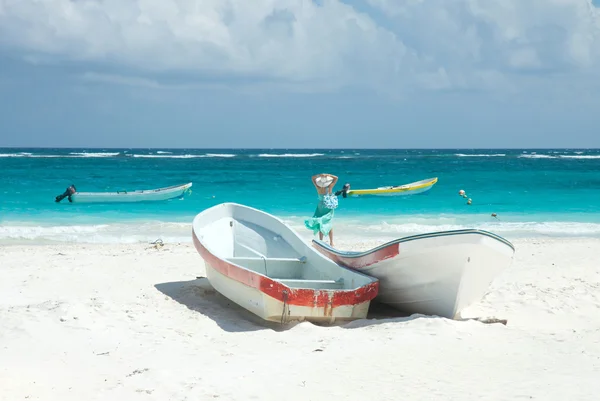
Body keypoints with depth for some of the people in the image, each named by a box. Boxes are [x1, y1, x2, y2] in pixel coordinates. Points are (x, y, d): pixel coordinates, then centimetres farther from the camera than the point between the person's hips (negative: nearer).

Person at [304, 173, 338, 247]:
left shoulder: (318, 188, -11)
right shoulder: (329, 188, -15)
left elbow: (313, 178, -1)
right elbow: (336, 178, -9)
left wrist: (320, 175, -15)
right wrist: (328, 175, -18)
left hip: (320, 207, 0)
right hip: (328, 208, 0)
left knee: (320, 225, 7)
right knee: (329, 225, 8)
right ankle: (331, 242, 8)